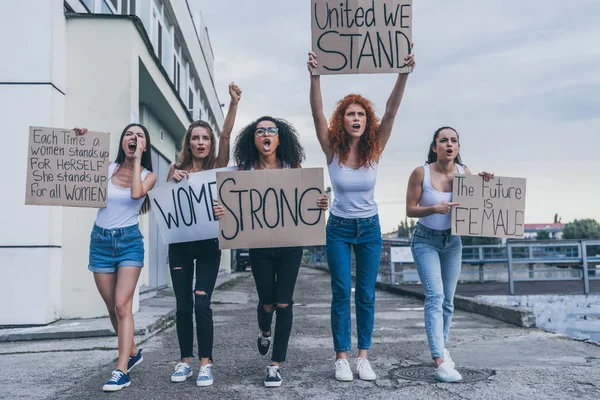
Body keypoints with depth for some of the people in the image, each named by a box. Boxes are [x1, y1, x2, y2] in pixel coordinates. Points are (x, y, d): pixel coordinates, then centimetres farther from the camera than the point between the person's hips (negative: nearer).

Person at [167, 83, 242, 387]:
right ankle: (186, 360, 19)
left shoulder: (216, 167, 1)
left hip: (208, 243, -2)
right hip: (180, 243, 2)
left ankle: (205, 363, 4)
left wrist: (234, 103, -23)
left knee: (201, 303, -6)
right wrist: (173, 182, -12)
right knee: (183, 305, 7)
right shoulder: (177, 168, 6)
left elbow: (226, 135, -12)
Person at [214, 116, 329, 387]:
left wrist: (320, 205, -22)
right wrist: (221, 212, -25)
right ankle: (264, 332, 46)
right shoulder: (245, 171, -3)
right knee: (267, 302, 8)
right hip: (260, 246, 0)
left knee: (283, 303, -2)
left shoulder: (293, 166, -3)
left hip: (290, 244, 0)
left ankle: (276, 365, 10)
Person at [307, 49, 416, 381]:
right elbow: (317, 114, -23)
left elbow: (391, 112, -18)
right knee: (341, 294, 0)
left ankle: (363, 357, 14)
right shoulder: (333, 150, -9)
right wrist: (315, 76, -37)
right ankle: (342, 357, 9)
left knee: (366, 295, 5)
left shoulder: (374, 149, -6)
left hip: (370, 228, 2)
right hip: (339, 228, -1)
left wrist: (404, 75, -29)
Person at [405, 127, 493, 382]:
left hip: (452, 241, 5)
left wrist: (483, 185, -10)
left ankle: (440, 348, 29)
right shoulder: (421, 173, -15)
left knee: (448, 300, 10)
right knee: (435, 296, -18)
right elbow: (410, 210, -13)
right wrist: (434, 208, -29)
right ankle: (440, 361, -20)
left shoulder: (464, 172, -4)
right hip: (425, 240, -4)